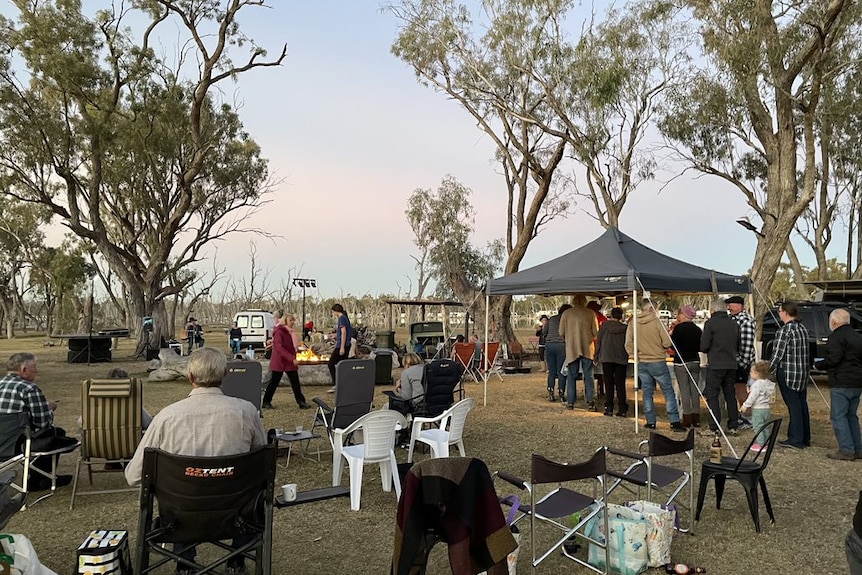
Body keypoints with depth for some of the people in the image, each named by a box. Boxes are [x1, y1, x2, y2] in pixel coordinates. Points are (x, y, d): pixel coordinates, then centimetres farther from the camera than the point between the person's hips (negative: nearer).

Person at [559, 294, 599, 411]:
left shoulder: (566, 313, -1)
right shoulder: (591, 313, -2)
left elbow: (561, 332, 1)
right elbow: (596, 332, -1)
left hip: (571, 348, 0)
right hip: (587, 348, 0)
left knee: (571, 376, 8)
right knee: (589, 376, 6)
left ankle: (570, 402, 7)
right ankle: (590, 402, 2)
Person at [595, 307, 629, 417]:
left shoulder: (605, 325, 0)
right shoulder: (625, 327, 1)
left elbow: (598, 340, 1)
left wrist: (596, 356, 7)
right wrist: (627, 357, 19)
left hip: (606, 357, -1)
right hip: (621, 359, 1)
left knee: (609, 383, 4)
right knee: (620, 383, 5)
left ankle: (609, 408, 2)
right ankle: (622, 409, 2)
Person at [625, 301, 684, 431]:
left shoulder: (632, 323, 0)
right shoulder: (656, 321, -12)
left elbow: (628, 344, 2)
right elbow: (667, 342, -10)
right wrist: (660, 348, 9)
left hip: (641, 363, 4)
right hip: (657, 362, -4)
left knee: (647, 393, 12)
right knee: (668, 391, 4)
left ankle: (650, 422, 13)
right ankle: (674, 422, 1)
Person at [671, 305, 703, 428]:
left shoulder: (678, 328, -13)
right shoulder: (697, 329, 3)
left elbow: (672, 345, -11)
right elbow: (700, 347, 9)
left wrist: (671, 333, 0)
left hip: (681, 363, -5)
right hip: (695, 362, 5)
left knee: (684, 391, -1)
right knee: (695, 390, 10)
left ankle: (687, 419, 0)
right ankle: (696, 419, 15)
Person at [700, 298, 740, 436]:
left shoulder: (710, 323, -10)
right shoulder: (734, 324, 10)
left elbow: (704, 346, -10)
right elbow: (738, 347, 16)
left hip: (715, 365, -6)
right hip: (731, 365, 6)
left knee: (712, 396, -1)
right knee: (730, 395, 13)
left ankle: (714, 428, -3)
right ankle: (734, 426, 15)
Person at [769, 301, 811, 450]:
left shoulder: (784, 331, -16)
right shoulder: (803, 329, 9)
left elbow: (777, 354, -16)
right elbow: (806, 352, 13)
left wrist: (768, 370, -5)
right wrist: (805, 369, 19)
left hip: (788, 374, -8)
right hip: (803, 373, 8)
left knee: (793, 405, -3)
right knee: (802, 404, 14)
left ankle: (796, 440, 2)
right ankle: (805, 438, 22)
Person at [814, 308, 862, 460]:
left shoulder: (836, 337, -13)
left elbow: (833, 359, -21)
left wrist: (818, 365, -5)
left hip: (841, 383, -9)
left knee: (838, 416, -3)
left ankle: (846, 450, -4)